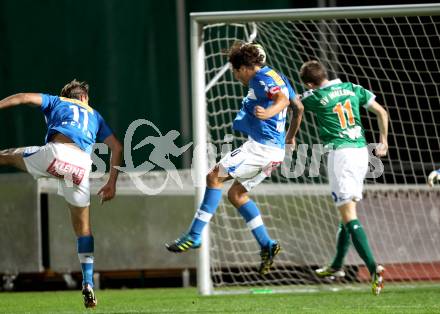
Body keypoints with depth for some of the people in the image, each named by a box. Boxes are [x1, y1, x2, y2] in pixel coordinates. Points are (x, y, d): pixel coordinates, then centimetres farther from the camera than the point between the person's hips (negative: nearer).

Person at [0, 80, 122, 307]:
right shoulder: (94, 115, 37)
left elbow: (24, 98, 12)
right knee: (82, 225, 15)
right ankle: (88, 284, 7)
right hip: (81, 165, 3)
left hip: (56, 152, -3)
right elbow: (116, 147, 27)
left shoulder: (56, 102, 30)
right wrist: (112, 183, 26)